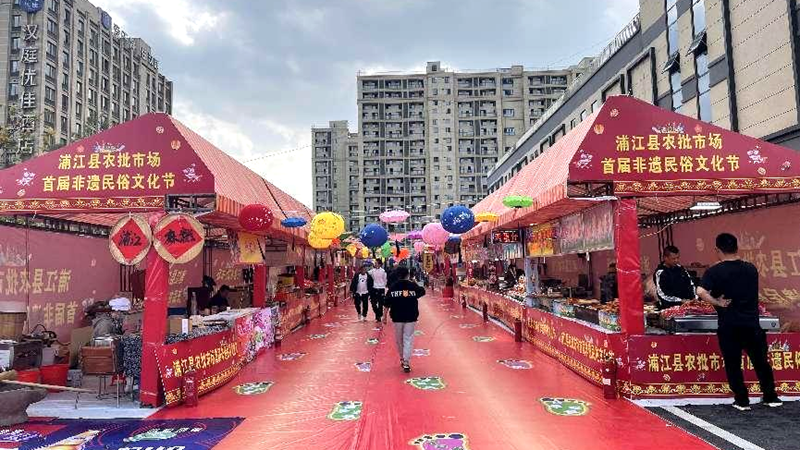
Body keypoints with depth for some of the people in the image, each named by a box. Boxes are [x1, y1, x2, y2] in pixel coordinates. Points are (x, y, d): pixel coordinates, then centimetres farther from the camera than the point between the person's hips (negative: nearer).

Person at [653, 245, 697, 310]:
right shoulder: (660, 273, -9)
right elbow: (662, 294, -14)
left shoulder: (679, 268, 11)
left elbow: (690, 283, 17)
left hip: (687, 302, 7)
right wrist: (680, 301, -16)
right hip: (670, 307, -6)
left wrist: (694, 297, 2)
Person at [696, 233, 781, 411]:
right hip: (751, 324, 4)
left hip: (728, 325, -4)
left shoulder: (714, 271, -11)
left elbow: (700, 292, -25)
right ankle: (771, 397, 27)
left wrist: (718, 303, -13)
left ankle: (742, 401, 14)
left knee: (733, 364, 8)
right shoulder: (751, 269, 4)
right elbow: (752, 293, 18)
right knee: (760, 361, 18)